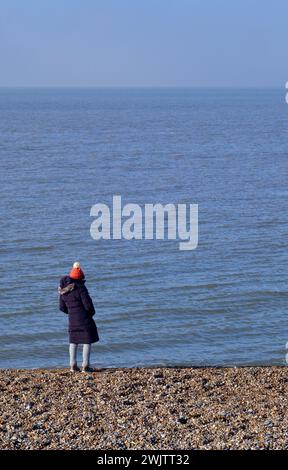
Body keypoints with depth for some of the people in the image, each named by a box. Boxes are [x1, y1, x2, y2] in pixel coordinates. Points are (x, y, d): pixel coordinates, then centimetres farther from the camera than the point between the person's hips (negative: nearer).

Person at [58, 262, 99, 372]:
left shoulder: (63, 290, 5)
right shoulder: (80, 288, -16)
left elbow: (62, 307, 11)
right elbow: (88, 304, -16)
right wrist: (91, 313, 4)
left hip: (72, 319, 6)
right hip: (84, 318, -6)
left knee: (73, 341, 17)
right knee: (87, 341, 2)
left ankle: (73, 365, 17)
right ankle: (85, 365, 0)